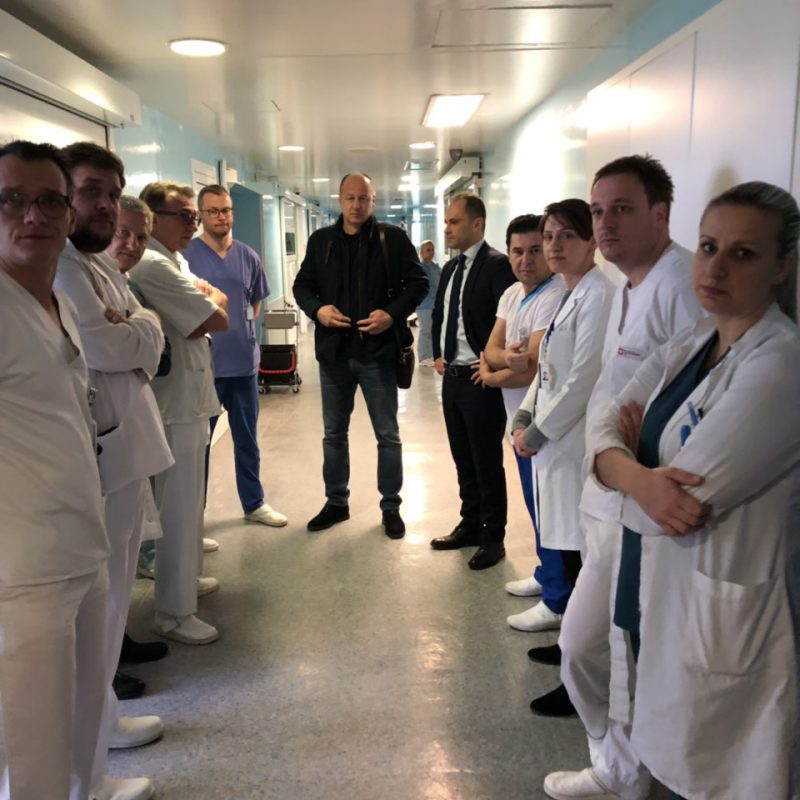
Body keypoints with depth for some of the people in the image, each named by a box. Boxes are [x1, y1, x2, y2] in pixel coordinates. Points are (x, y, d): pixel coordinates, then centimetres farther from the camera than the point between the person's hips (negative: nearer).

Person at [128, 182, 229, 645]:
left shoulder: (173, 262, 15)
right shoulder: (153, 265, -19)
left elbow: (197, 323, 14)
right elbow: (218, 320, -19)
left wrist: (204, 301, -5)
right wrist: (212, 299, 1)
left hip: (188, 395, 11)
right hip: (177, 401, -11)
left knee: (189, 499, 21)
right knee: (179, 507, -3)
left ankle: (187, 576, 38)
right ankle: (175, 613, 9)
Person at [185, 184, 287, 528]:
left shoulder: (248, 256, 6)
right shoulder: (186, 255, -8)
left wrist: (246, 330, 8)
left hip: (244, 360, 4)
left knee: (247, 437, 15)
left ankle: (254, 503, 29)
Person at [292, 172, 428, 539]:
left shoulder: (393, 238, -2)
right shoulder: (321, 240, 7)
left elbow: (418, 282, -1)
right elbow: (302, 285, 12)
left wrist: (393, 314, -16)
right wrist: (317, 309, -9)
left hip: (378, 351, -3)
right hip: (334, 352, 3)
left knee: (388, 435, 6)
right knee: (334, 433, 13)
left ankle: (391, 507, 21)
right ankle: (336, 502, 29)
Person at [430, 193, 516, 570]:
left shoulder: (497, 265, -13)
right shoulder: (450, 268, 13)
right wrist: (437, 354, 14)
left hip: (479, 380, -8)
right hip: (451, 377, 8)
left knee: (487, 461, 3)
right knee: (463, 458, 17)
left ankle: (493, 537, 16)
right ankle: (470, 525, 31)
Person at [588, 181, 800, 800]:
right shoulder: (687, 347, 4)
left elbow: (674, 502, -25)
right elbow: (605, 431, -2)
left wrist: (630, 468, -5)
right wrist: (640, 478, -22)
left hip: (722, 608, -7)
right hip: (657, 587, 7)